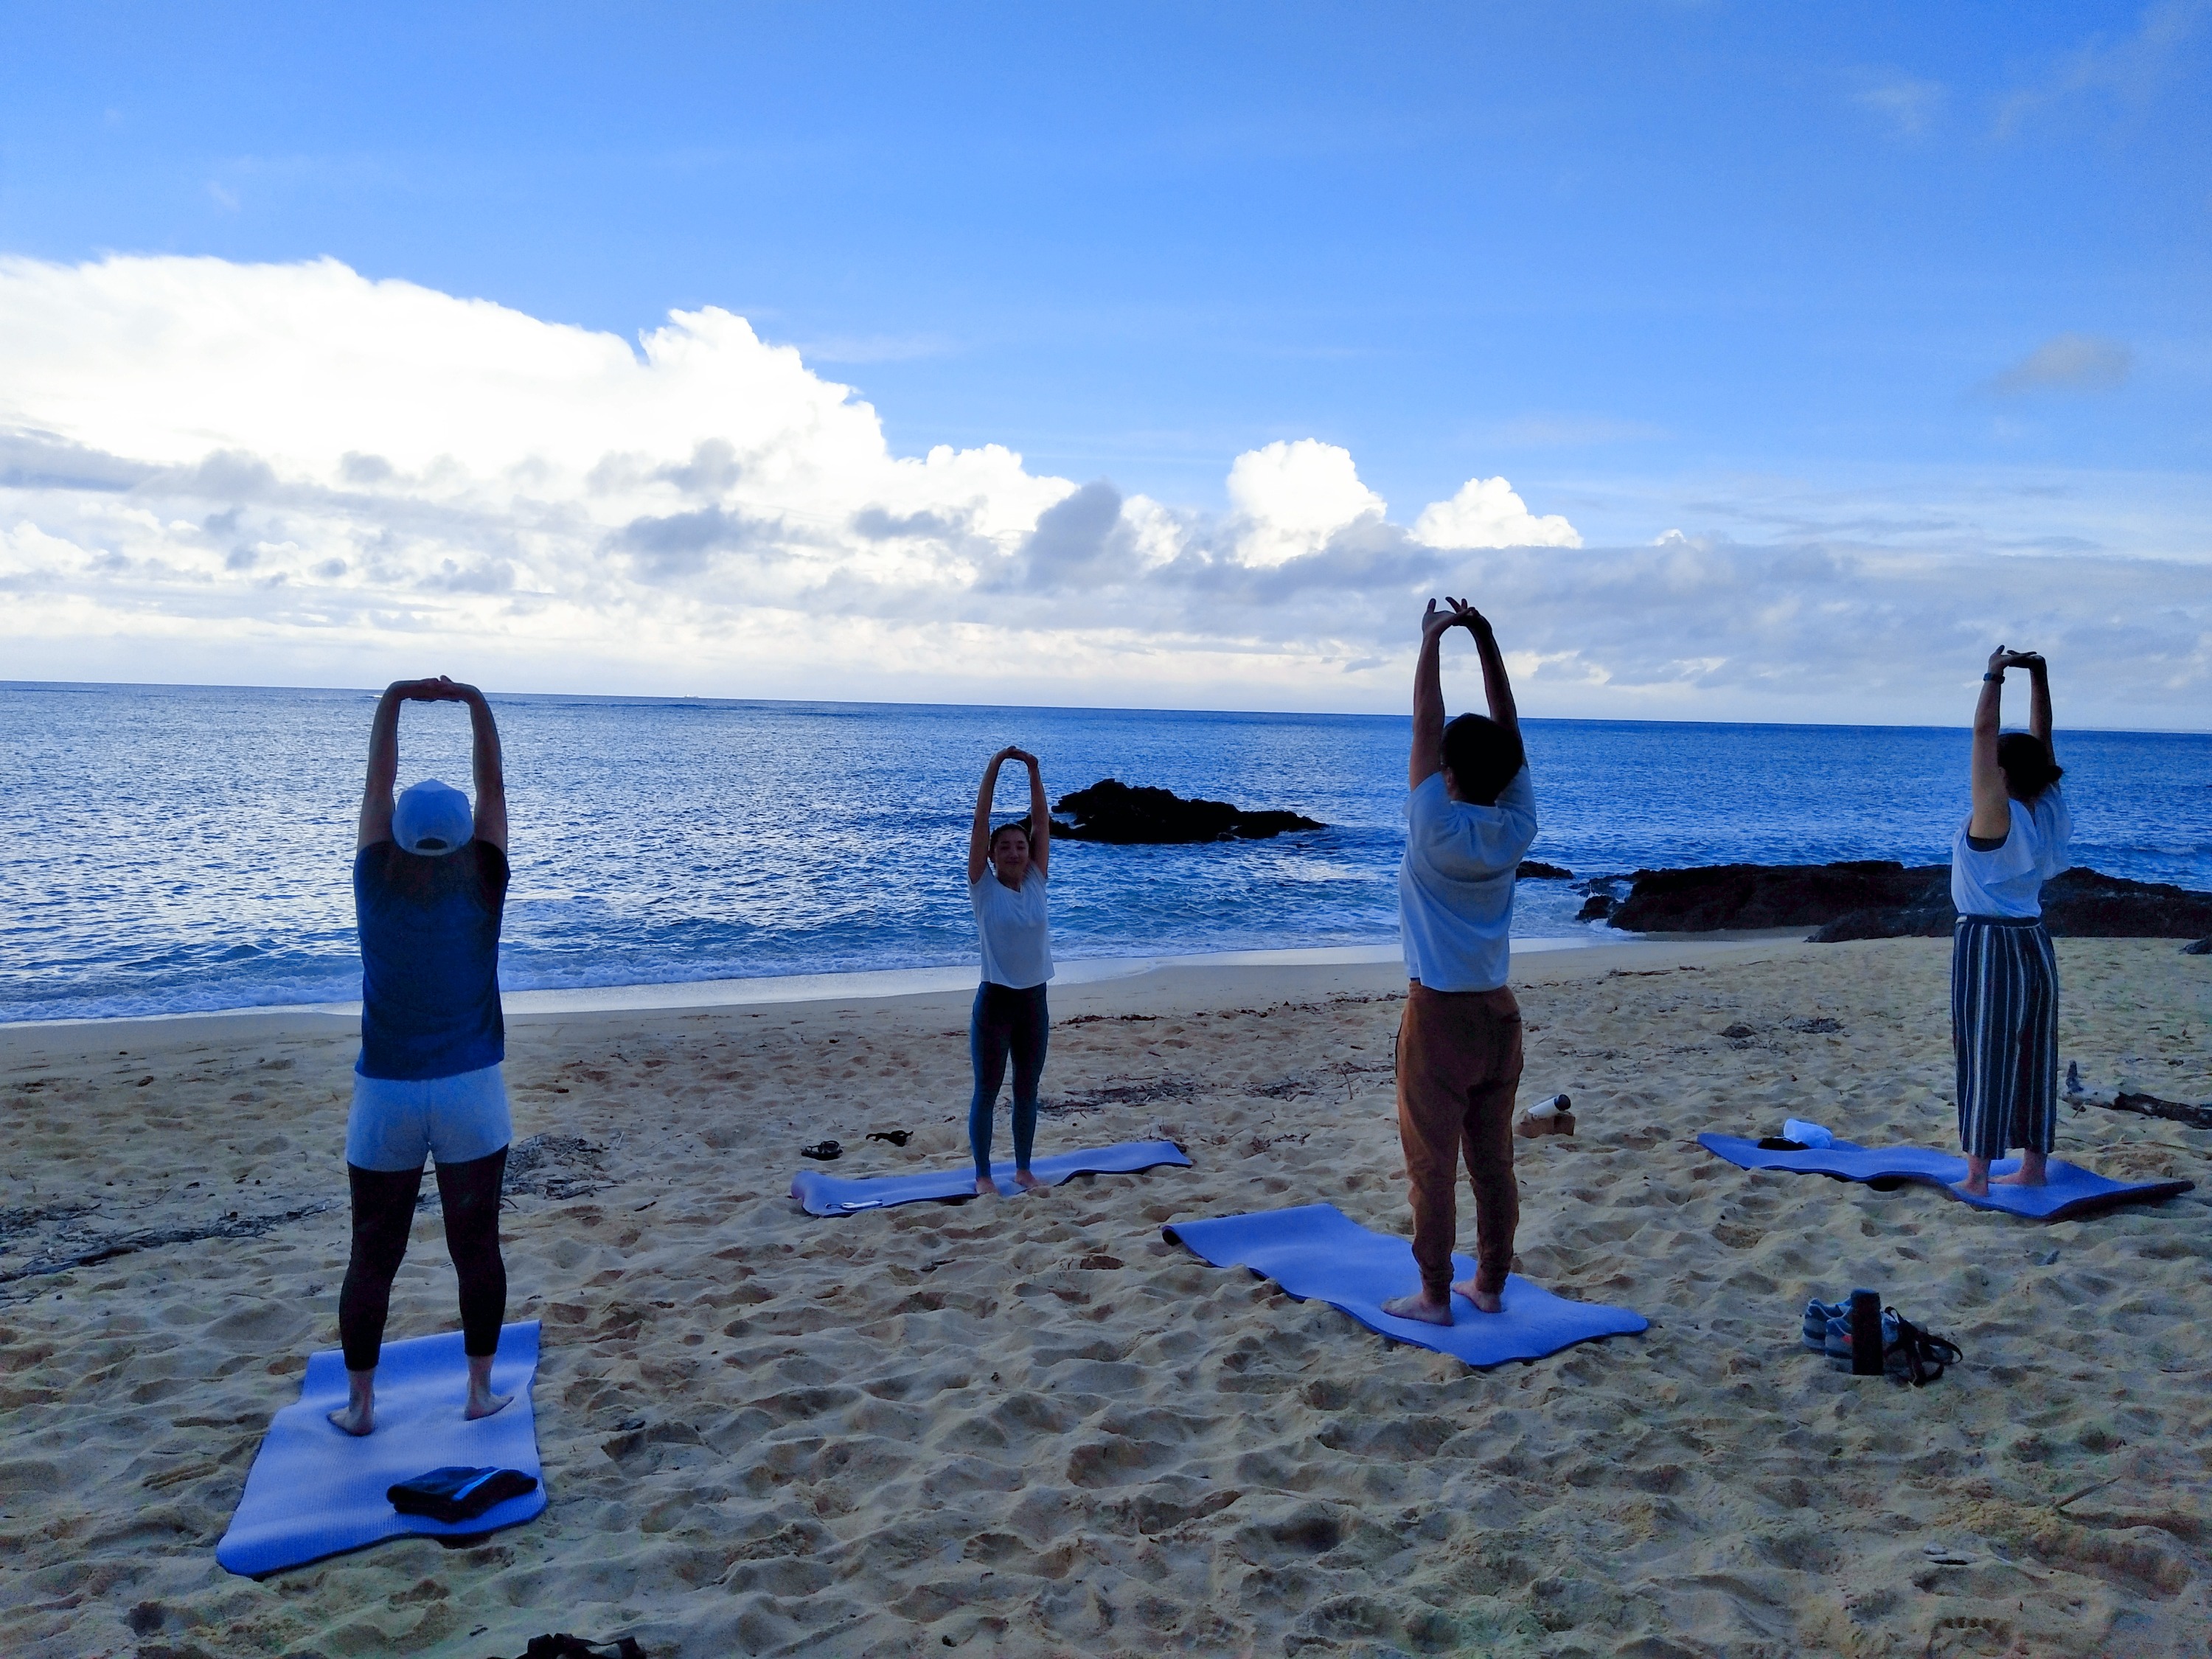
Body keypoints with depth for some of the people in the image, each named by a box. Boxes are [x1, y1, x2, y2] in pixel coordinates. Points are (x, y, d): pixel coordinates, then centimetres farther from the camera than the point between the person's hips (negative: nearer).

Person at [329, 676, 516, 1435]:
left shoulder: (376, 885, -5)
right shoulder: (483, 886, -8)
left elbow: (375, 786, 1)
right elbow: (494, 790, -1)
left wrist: (393, 700, 1)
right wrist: (477, 704, -1)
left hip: (385, 1095, 1)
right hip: (471, 1091, -1)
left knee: (372, 1255, 11)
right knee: (476, 1246, 9)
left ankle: (360, 1403, 20)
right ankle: (481, 1389, 18)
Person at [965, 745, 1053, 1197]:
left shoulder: (1036, 884, 2)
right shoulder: (984, 887, -6)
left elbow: (1042, 823, -2)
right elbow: (980, 823, -13)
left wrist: (1034, 773, -10)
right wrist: (994, 768, -17)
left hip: (1034, 1000, 4)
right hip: (994, 1000, -4)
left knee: (1027, 1091, 14)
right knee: (987, 1091, 7)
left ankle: (1024, 1169, 27)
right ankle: (983, 1174, 19)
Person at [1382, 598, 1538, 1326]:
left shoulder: (1437, 829, -16)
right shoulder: (1515, 829, -3)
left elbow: (1427, 726, -11)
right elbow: (1510, 730, 3)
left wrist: (1432, 639, -3)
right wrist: (1485, 640, 3)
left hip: (1439, 1016, -5)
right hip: (1498, 1014, 6)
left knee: (1432, 1164, 3)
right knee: (1493, 1160, 13)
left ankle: (1434, 1295, 10)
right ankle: (1490, 1284, 23)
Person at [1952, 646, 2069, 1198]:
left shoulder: (1997, 815, -16)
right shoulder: (2048, 811, 3)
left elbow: (1984, 733, -17)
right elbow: (2041, 738, 10)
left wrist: (1995, 676, -9)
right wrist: (2038, 676, 7)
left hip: (1987, 946, -7)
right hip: (2033, 943, 7)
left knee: (1985, 1058, -4)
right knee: (2031, 1054, 13)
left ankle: (1978, 1176, -1)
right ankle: (2034, 1167, 21)